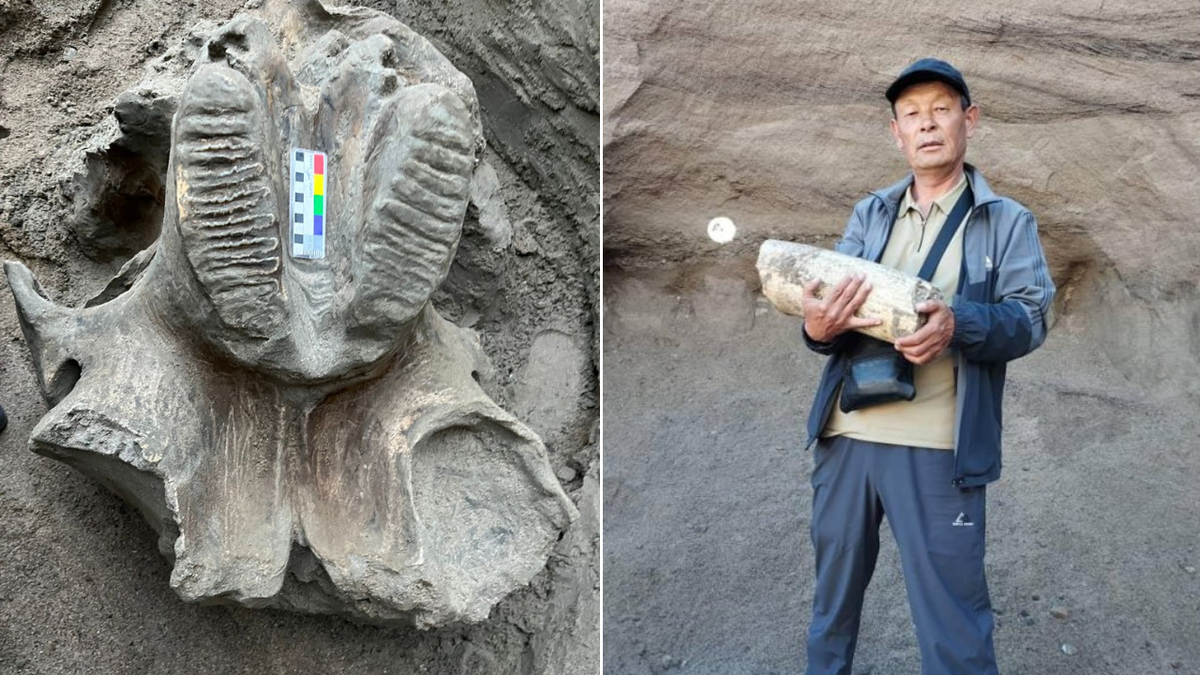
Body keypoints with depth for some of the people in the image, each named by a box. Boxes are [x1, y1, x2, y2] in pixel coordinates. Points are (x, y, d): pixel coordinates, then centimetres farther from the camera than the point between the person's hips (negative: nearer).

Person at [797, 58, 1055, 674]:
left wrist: (958, 324, -26)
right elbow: (828, 296, 7)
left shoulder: (1007, 222, 5)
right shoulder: (869, 214, 15)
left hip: (939, 450, -3)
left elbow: (1030, 320, -6)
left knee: (952, 618, 1)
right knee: (832, 598, 17)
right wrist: (818, 328, -17)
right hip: (844, 437, 4)